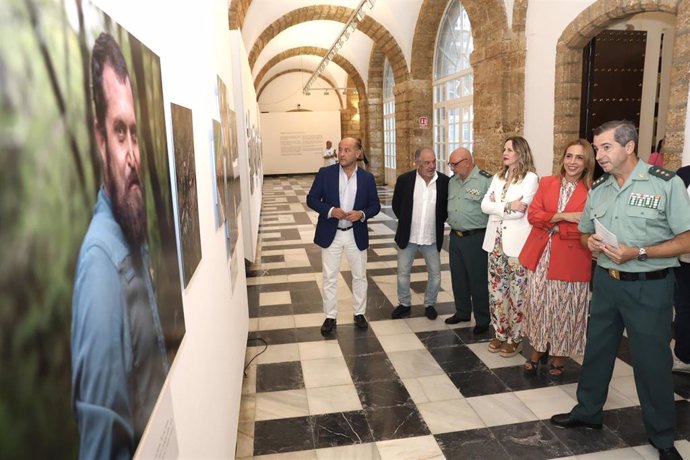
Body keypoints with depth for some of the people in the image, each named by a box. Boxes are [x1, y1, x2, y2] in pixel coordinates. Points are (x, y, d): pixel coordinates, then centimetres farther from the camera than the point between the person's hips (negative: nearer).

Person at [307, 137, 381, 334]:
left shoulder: (367, 178, -2)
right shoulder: (325, 173, -5)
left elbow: (375, 205, 3)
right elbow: (311, 199, -4)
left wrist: (362, 214, -18)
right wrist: (330, 210, -21)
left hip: (356, 234, 1)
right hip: (330, 234, -1)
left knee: (360, 276, 13)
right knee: (329, 278, 7)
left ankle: (359, 313, 31)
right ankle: (330, 317, 21)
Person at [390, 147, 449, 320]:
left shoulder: (444, 181, -10)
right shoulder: (404, 179, -11)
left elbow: (447, 206, 6)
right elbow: (396, 205, 3)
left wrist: (437, 222, 5)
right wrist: (406, 222, 6)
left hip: (432, 238, 1)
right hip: (407, 236, 0)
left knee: (435, 274, 10)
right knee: (403, 273, 10)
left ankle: (429, 304, 32)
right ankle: (404, 304, 30)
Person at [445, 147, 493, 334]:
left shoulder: (486, 180, -13)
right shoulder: (452, 181, 9)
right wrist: (450, 220, 12)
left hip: (475, 238, -7)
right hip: (455, 236, 7)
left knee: (478, 280, 3)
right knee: (458, 278, 16)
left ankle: (482, 320, 19)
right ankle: (462, 312, 34)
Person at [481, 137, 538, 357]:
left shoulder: (530, 178, -6)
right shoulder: (498, 177, 14)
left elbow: (520, 210, -17)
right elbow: (485, 205, 1)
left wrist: (497, 205, -7)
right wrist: (508, 206, -12)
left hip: (516, 242, -6)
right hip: (495, 241, 6)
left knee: (516, 293, 2)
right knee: (496, 290, 11)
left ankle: (515, 338, 15)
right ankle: (500, 333, 23)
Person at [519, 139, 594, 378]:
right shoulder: (546, 183, 6)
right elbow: (533, 214, -3)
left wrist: (552, 225, -13)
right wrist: (563, 216, -14)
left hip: (571, 259, -3)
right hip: (541, 256, 3)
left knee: (565, 308, 8)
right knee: (538, 303, 11)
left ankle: (559, 357, 27)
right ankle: (537, 350, 29)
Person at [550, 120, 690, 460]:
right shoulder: (598, 188, 6)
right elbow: (585, 232, 17)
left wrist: (638, 253, -23)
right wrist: (591, 242, -6)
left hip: (648, 287, -5)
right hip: (605, 281, 5)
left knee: (652, 360, 6)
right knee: (597, 349, 16)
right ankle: (587, 412, 35)